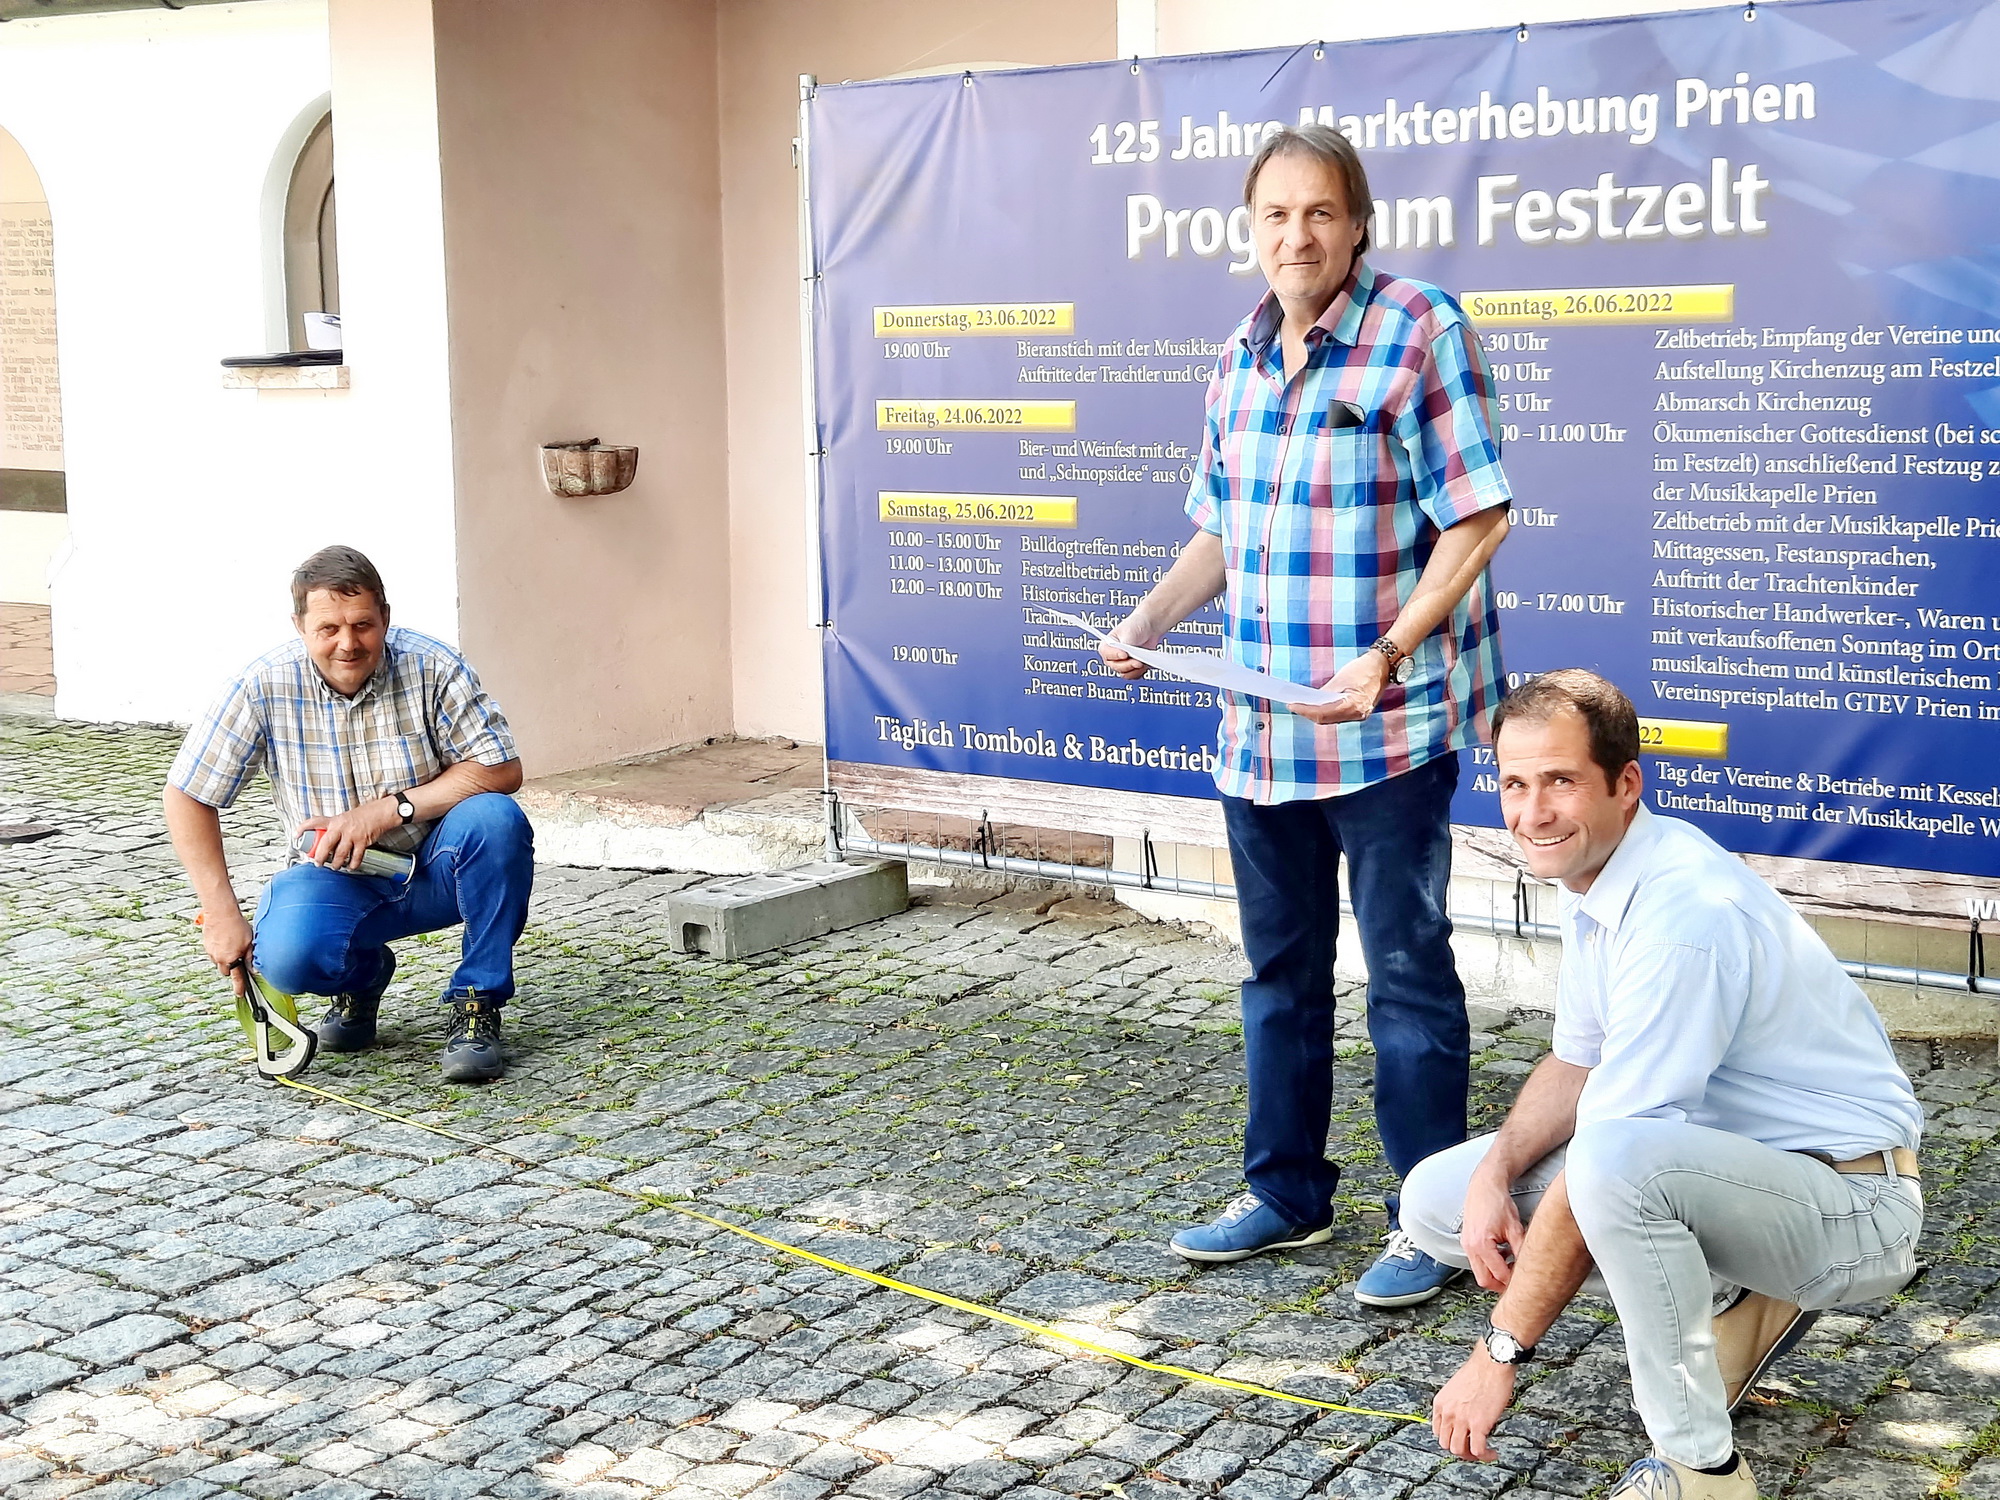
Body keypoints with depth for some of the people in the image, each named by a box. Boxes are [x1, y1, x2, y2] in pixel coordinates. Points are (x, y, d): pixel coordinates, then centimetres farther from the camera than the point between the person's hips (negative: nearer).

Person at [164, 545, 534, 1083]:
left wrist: (387, 809, -25)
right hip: (336, 878, 0)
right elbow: (186, 796, -6)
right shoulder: (266, 686, -12)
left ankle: (477, 1004, -15)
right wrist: (221, 913, -13)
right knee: (286, 956, -32)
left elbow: (502, 770, -18)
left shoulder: (432, 667, -14)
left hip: (435, 867, 0)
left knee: (494, 819, -33)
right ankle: (362, 974, 8)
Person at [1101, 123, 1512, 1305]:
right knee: (1280, 969, 17)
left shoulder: (1419, 331, -11)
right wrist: (1150, 620, 3)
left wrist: (1389, 653, -24)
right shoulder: (1242, 357, 10)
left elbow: (1478, 517, -15)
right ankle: (1287, 1193, 31)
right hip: (1261, 724, 7)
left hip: (1388, 725, -7)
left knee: (1407, 973, 2)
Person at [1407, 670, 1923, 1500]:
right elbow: (1577, 1064, 12)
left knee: (1617, 1164, -39)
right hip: (1718, 1161, 9)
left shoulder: (1683, 915, -29)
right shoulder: (1594, 874, 1)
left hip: (1851, 1204, -9)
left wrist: (1499, 1352, -23)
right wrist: (1494, 1174, -8)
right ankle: (1736, 1302, 9)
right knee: (1436, 1198, 1)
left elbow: (1601, 1161, -28)